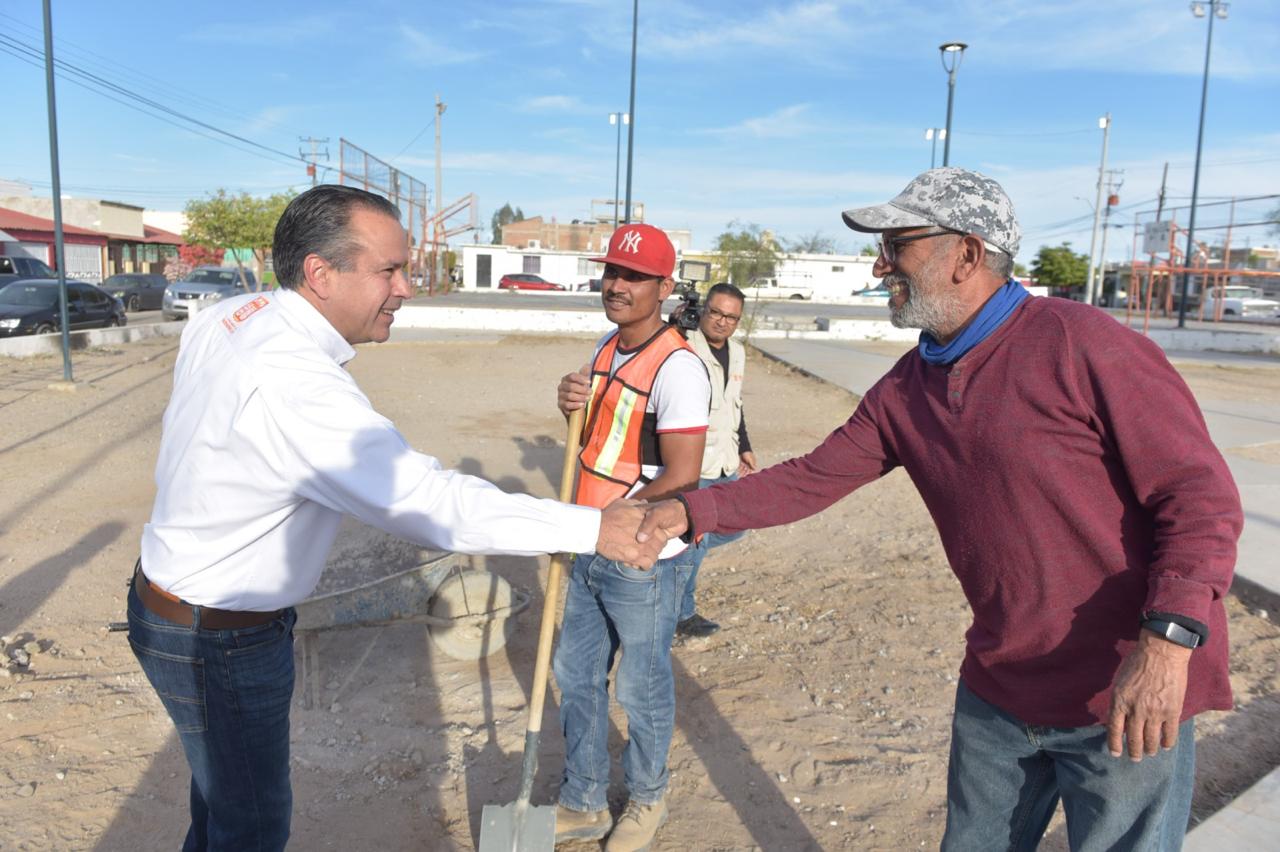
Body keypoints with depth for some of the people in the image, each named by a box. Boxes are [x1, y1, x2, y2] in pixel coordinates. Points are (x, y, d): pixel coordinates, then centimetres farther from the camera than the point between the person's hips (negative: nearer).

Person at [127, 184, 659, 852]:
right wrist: (593, 527, -32)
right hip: (221, 640, -9)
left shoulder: (223, 317, -4)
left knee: (222, 785, 29)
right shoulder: (292, 383, -34)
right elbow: (429, 504, -36)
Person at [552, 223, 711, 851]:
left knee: (642, 690, 12)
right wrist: (573, 404, -4)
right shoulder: (605, 348, 6)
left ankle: (647, 799, 39)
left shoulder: (677, 368, -22)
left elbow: (681, 476, -25)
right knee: (575, 675, 19)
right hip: (590, 554, 9)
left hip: (644, 562, -8)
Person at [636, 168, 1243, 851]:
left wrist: (1167, 642, -27)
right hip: (997, 689, 6)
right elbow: (810, 480, 5)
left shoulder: (1079, 342, -17)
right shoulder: (905, 389, 2)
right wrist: (692, 511, -4)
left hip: (1128, 699, -6)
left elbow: (1200, 493, -17)